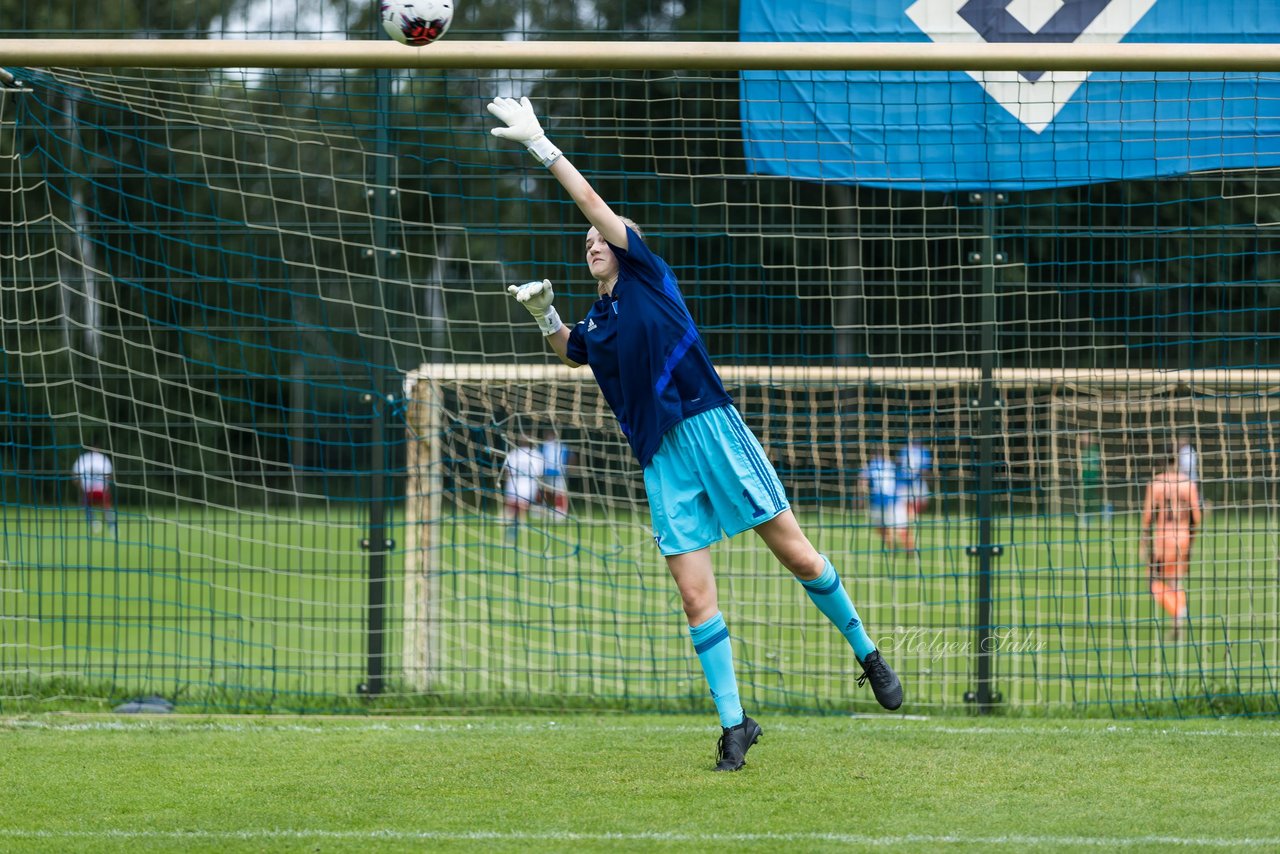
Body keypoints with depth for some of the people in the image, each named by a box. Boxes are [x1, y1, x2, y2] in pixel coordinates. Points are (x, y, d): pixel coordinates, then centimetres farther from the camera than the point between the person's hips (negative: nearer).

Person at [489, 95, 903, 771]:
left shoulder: (647, 277, 7)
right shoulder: (594, 324, 19)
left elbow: (593, 204, 0)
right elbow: (568, 353, 40)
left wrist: (542, 147, -1)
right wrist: (543, 313, 19)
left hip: (710, 428, -5)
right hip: (661, 460, 5)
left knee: (797, 555, -2)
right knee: (696, 596, -4)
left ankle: (867, 654, 17)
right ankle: (733, 723, -2)